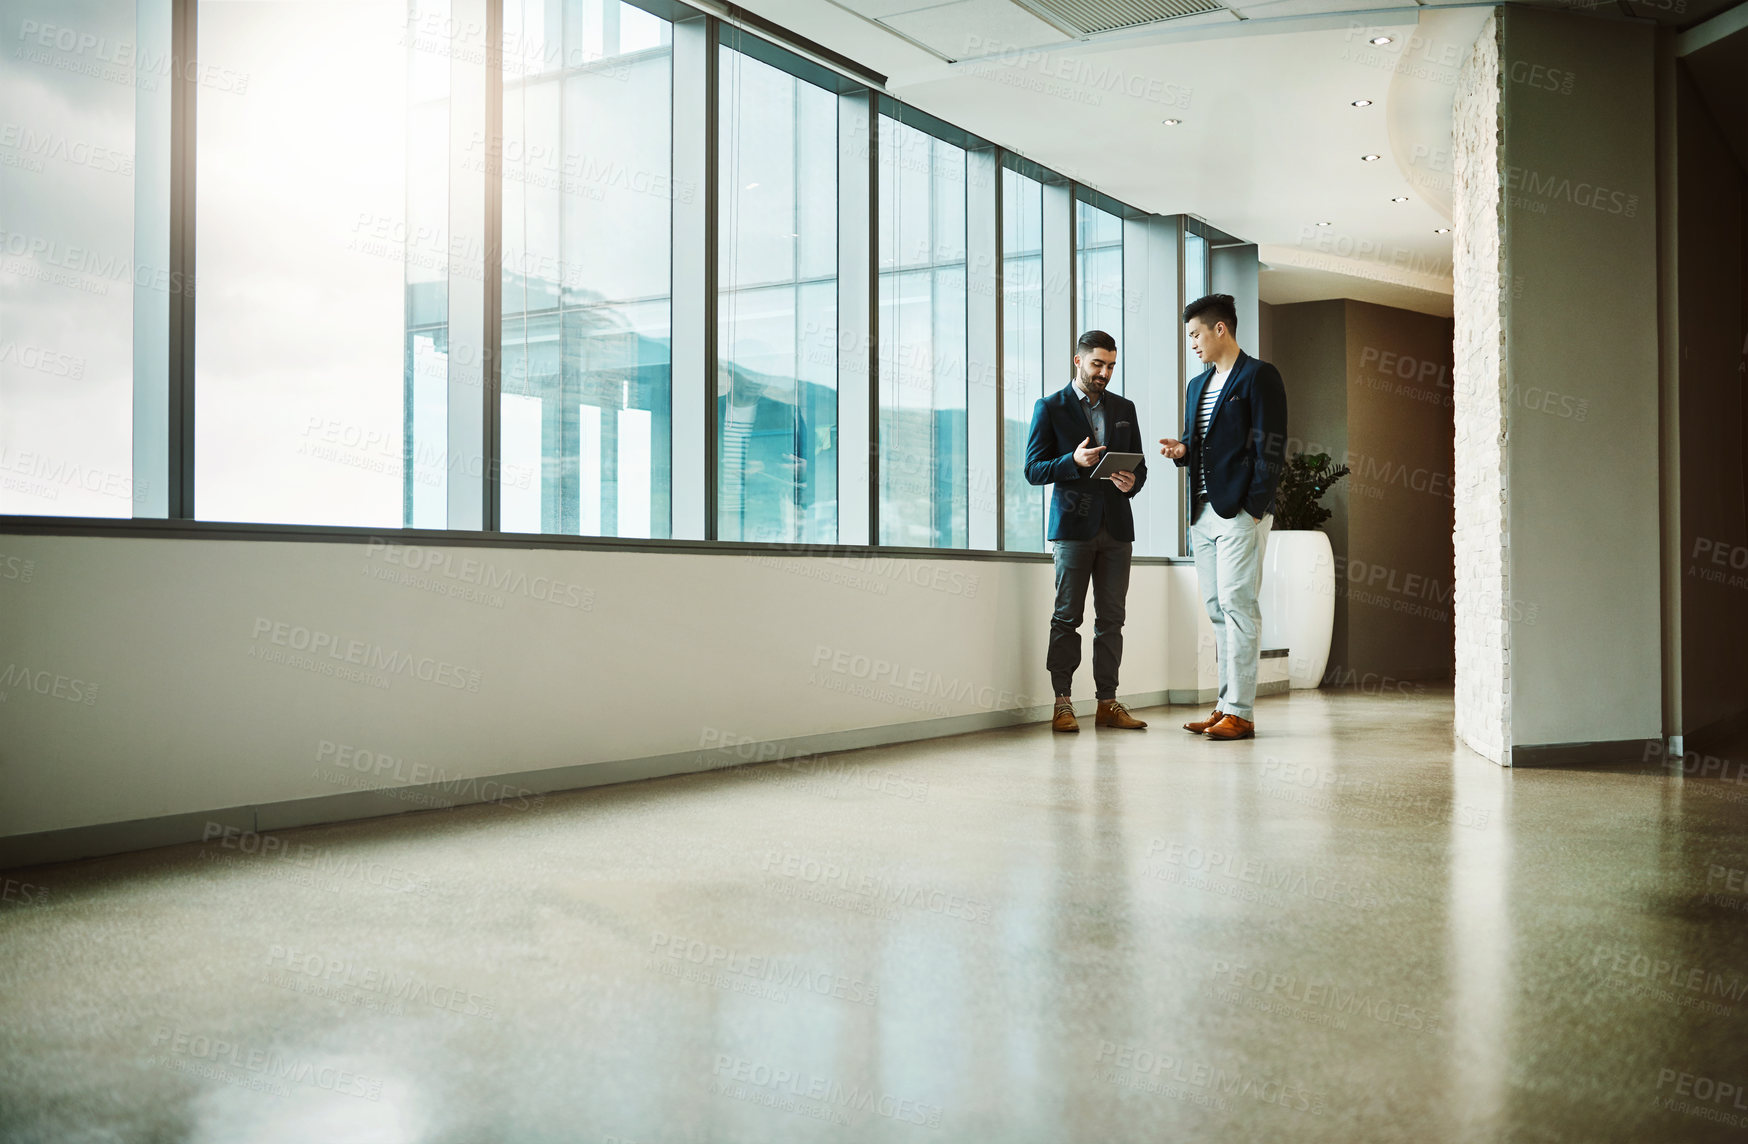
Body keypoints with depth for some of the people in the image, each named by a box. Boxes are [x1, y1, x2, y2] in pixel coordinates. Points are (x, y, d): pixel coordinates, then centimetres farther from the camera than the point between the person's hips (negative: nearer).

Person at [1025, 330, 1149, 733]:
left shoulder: (1124, 408, 17)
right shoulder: (1050, 408, 4)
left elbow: (1139, 464, 18)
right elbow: (1033, 469, -1)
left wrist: (1131, 482, -5)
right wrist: (1074, 461, -17)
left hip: (1116, 525, 4)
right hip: (1074, 523, -4)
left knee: (1111, 617, 3)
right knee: (1067, 616, -4)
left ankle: (1108, 702, 7)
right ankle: (1062, 703, 0)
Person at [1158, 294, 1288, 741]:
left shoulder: (1259, 376, -3)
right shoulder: (1198, 385, 21)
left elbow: (1269, 447, -9)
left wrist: (1254, 508, -16)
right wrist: (1182, 451, 3)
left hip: (1240, 512, -8)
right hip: (1204, 513, 8)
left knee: (1237, 604, -10)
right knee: (1218, 609, 8)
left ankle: (1240, 711, -8)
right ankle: (1227, 705, 13)